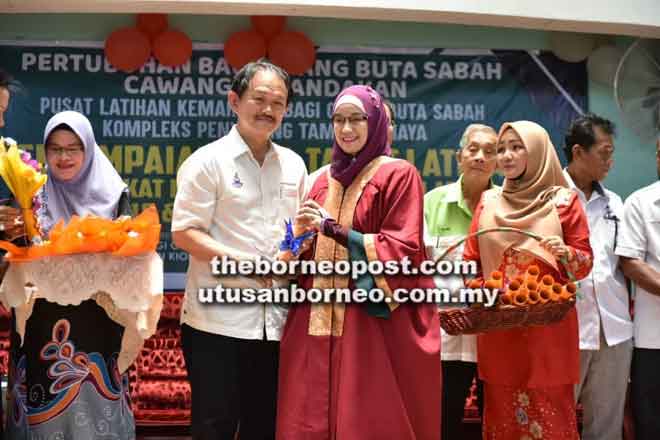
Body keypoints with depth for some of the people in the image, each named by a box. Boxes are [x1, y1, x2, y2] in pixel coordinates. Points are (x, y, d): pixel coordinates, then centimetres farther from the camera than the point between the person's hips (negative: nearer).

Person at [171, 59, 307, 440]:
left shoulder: (293, 164, 12)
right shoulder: (208, 160, -4)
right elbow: (183, 233, -10)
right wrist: (244, 262, -20)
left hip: (275, 321, 5)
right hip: (218, 319, -5)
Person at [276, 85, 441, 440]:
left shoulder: (398, 175, -2)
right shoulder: (326, 180, 15)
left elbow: (403, 251, -10)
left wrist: (332, 228, -16)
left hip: (375, 322, -5)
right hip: (319, 322, 6)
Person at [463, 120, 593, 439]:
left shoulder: (563, 200, 1)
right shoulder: (488, 201, 9)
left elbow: (585, 262, 1)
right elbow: (471, 261, 10)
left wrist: (566, 253, -20)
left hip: (548, 325, -3)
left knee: (548, 413, 0)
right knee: (503, 413, 8)